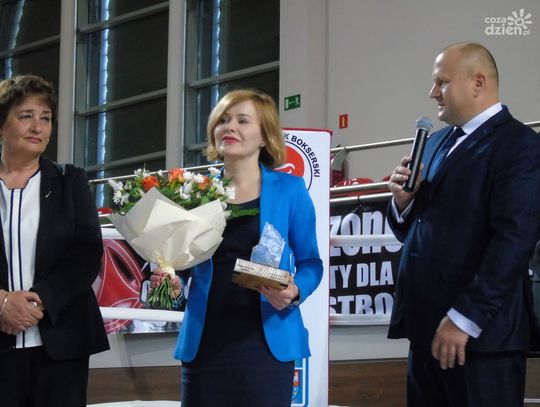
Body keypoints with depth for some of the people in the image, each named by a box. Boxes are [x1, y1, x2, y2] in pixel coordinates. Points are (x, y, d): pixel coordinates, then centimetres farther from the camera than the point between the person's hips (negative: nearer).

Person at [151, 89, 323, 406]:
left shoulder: (289, 189, 2)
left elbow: (310, 262, 5)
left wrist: (295, 292, -15)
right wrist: (170, 279, -5)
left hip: (265, 340, -2)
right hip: (205, 341, 2)